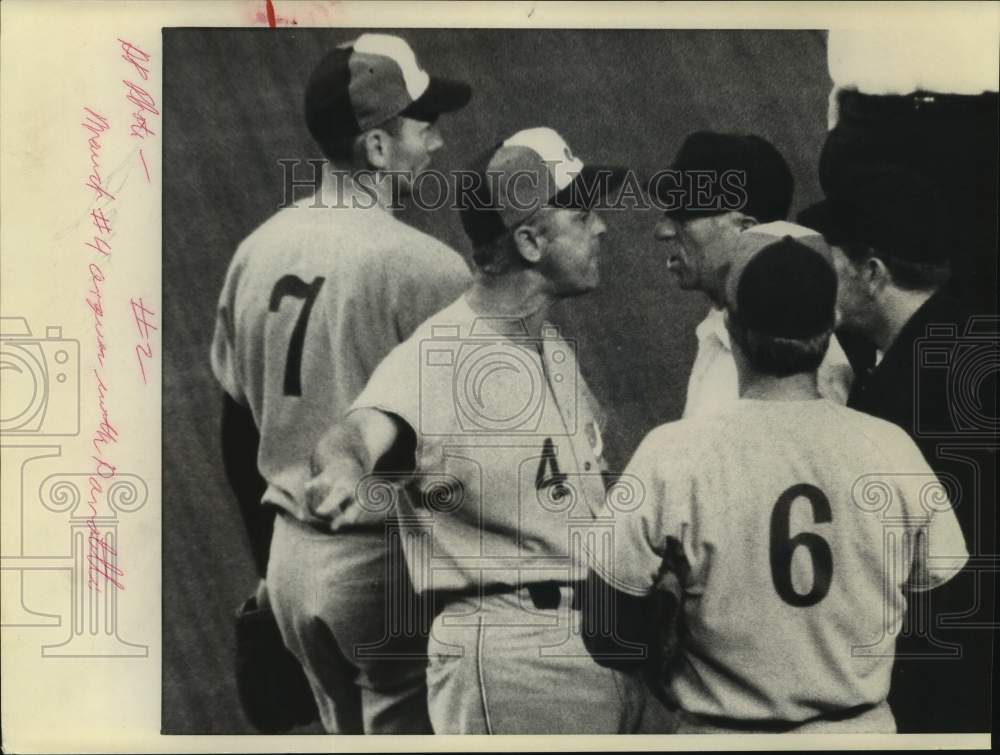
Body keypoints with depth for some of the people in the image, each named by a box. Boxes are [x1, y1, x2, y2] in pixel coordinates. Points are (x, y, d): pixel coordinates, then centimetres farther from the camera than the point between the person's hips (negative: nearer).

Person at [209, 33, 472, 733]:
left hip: (290, 556, 7)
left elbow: (237, 425, 11)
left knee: (347, 732, 22)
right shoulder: (425, 266, -18)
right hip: (391, 565, -7)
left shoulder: (256, 250, 3)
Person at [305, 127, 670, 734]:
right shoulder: (437, 358, -17)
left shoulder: (555, 347, 11)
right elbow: (359, 433, -36)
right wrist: (345, 467, -58)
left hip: (601, 638, 8)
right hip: (511, 655, -8)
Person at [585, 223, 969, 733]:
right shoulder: (891, 449, -11)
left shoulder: (673, 456, -18)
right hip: (862, 727, 2)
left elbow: (606, 621, -10)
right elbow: (939, 581, 2)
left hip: (724, 732, -2)